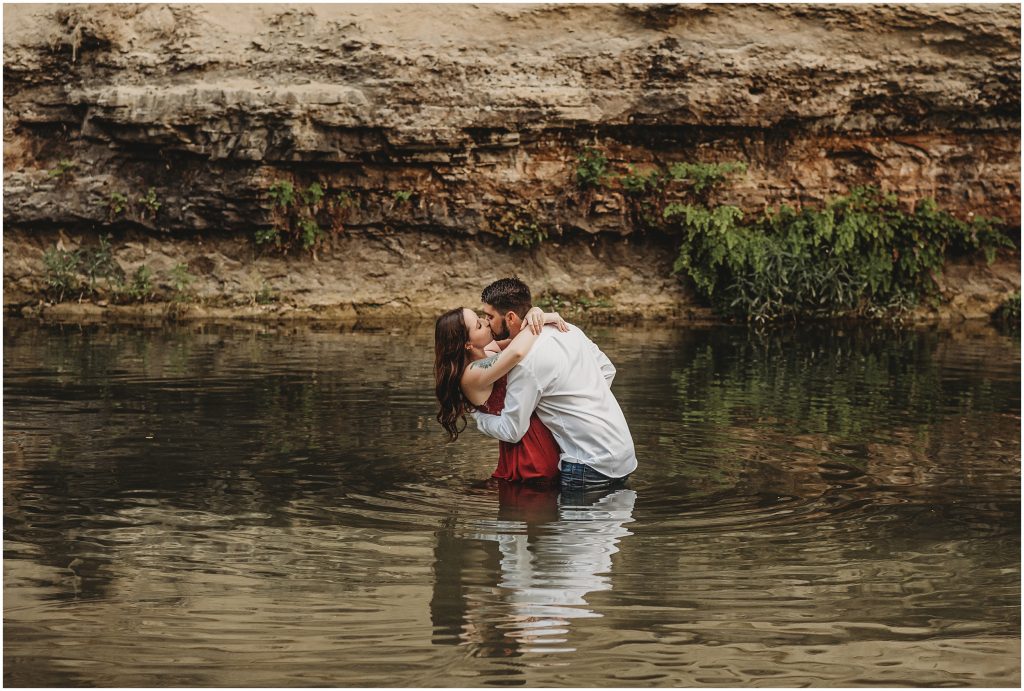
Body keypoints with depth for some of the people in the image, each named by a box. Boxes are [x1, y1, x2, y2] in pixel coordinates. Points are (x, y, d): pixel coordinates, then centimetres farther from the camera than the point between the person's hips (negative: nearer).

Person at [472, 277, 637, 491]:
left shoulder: (526, 363, -19)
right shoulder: (568, 330, 6)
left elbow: (511, 431, -12)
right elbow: (607, 370, 19)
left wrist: (475, 413, 6)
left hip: (593, 467, -9)